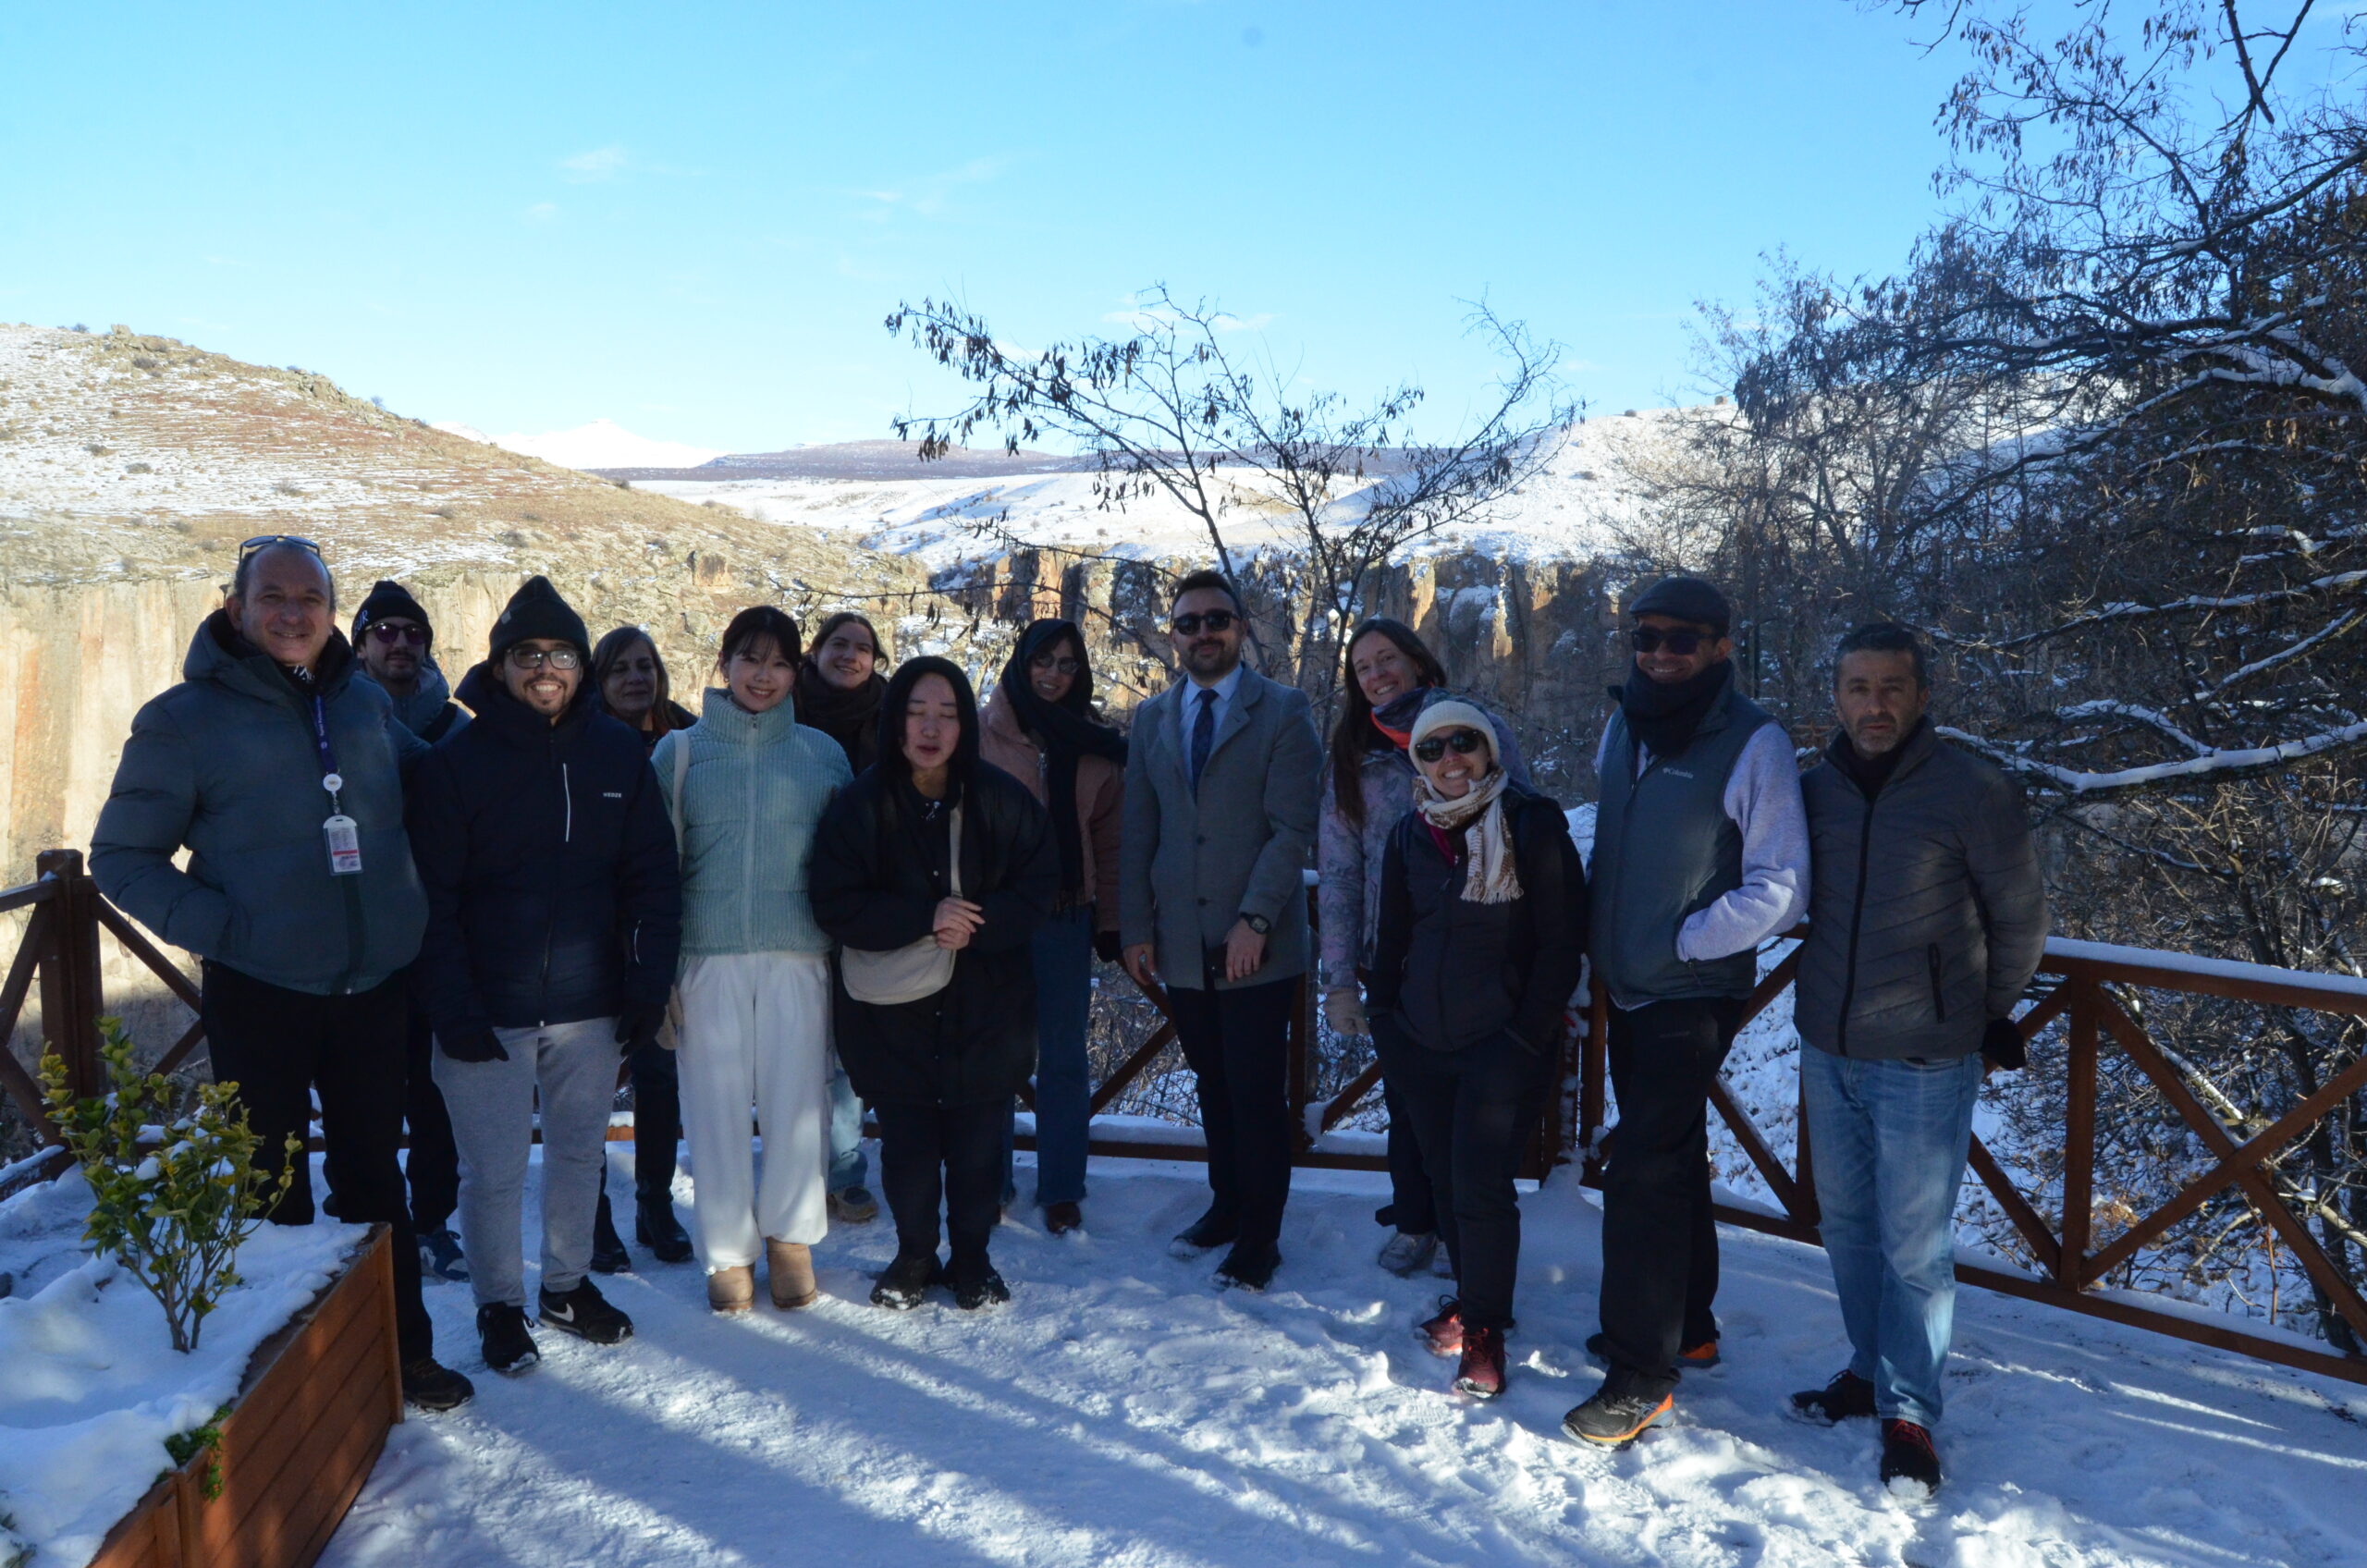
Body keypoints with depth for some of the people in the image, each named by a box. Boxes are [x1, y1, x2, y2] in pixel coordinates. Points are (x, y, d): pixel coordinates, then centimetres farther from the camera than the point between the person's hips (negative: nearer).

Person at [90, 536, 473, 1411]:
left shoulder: (367, 705, 7)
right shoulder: (186, 718, -5)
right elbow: (120, 856, -2)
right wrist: (215, 926, -13)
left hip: (375, 986, 4)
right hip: (258, 994, -3)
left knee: (375, 1174, 15)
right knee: (274, 1186, 9)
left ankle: (403, 1348, 27)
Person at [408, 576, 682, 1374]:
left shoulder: (618, 753, 1)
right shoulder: (456, 760, -7)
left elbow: (652, 879, 3)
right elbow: (433, 897, -8)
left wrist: (648, 986, -3)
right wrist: (453, 1009, -14)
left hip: (590, 1005, 3)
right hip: (489, 1012, -3)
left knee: (580, 1154, 16)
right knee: (494, 1170, 5)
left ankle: (568, 1285, 35)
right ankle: (499, 1307, 25)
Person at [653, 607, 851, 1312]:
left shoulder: (822, 754, 8)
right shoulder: (680, 751, 7)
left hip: (798, 955, 0)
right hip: (709, 955, 0)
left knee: (797, 1099, 2)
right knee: (715, 1103, 3)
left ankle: (790, 1237, 21)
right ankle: (728, 1248, 18)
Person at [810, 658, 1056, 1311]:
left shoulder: (1001, 798, -3)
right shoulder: (860, 804, -5)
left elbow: (1039, 885, -1)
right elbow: (834, 905, -8)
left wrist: (976, 924, -18)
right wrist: (925, 917, -21)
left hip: (985, 1007, 0)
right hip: (892, 1010, 0)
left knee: (977, 1141, 7)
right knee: (907, 1143, 8)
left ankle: (971, 1256, 28)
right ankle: (915, 1255, 30)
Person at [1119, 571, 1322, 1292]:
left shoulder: (1282, 710, -1)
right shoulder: (1152, 719, 13)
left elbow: (1292, 827, -9)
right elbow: (1138, 833, 12)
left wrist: (1254, 920, -16)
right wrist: (1136, 928, 5)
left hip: (1256, 944, -4)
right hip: (1182, 945, 4)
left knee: (1258, 1094, 1)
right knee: (1213, 1087, 14)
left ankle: (1259, 1235, 14)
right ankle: (1227, 1204, 30)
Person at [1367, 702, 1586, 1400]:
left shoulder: (1533, 826, -8)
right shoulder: (1410, 833, 7)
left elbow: (1562, 943, -8)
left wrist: (1528, 1037, -11)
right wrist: (1384, 1019, 9)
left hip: (1503, 1043, -5)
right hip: (1421, 1041, 5)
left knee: (1481, 1185, -7)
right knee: (1445, 1177, 13)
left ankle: (1484, 1331, 8)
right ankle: (1472, 1296, 32)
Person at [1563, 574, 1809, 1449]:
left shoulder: (1754, 742, -13)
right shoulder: (1624, 726, 6)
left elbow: (1780, 887, -14)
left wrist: (1682, 941, -14)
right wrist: (1602, 933, 9)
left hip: (1694, 994, -7)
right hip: (1629, 986, 7)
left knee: (1641, 1172, -9)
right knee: (1671, 1162, 18)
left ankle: (1642, 1374, 1)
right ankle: (1687, 1326, 34)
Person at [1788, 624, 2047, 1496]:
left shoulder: (1972, 792, -11)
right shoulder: (1814, 791, 2)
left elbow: (2020, 916, -1)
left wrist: (1991, 1015, 7)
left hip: (1924, 1064, -5)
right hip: (1827, 1053, 5)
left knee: (1914, 1244, 2)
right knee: (1847, 1224, 16)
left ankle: (1909, 1412, 15)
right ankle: (1870, 1368, 34)